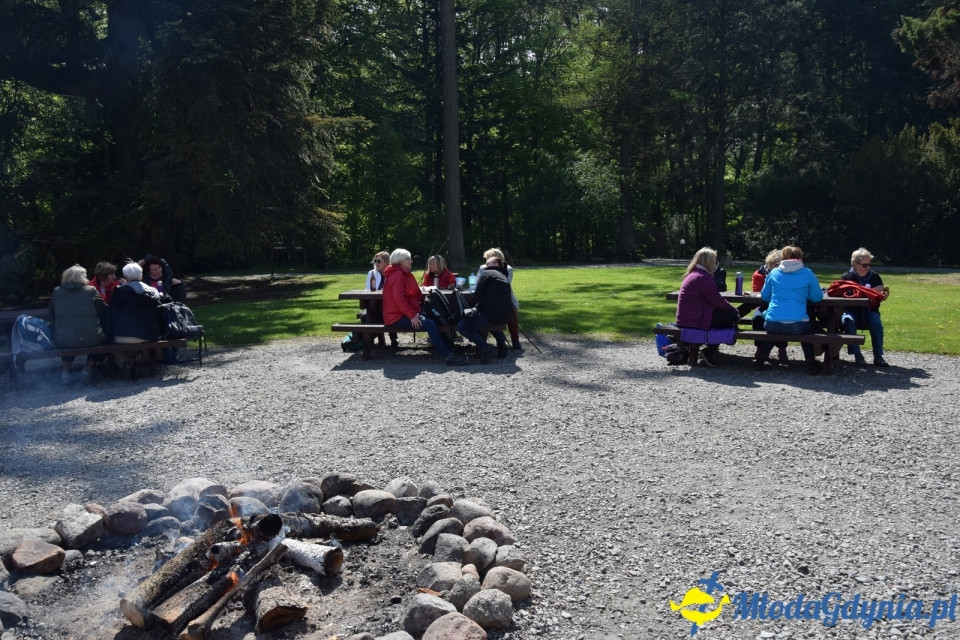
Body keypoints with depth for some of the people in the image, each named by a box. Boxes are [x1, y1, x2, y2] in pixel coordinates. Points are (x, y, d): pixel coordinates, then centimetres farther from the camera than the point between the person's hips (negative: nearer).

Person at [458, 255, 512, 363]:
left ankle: (487, 349, -14)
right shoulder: (503, 277, 21)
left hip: (491, 316, -9)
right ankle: (501, 341, 21)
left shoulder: (487, 274, -3)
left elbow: (477, 296, -6)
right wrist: (479, 306, 23)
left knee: (461, 326, -3)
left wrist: (475, 306, 14)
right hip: (504, 317, 9)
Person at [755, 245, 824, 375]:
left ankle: (760, 359, 31)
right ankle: (811, 363, 27)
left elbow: (764, 296, 19)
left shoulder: (774, 273, 10)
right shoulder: (807, 273, 5)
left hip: (773, 324, 1)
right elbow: (818, 297, 12)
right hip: (797, 325, -1)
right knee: (807, 326, 35)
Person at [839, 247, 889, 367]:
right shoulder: (846, 277, -2)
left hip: (869, 311, 3)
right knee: (848, 320, -34)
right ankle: (857, 355, -30)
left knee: (876, 321, -29)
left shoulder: (874, 276, 9)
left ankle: (878, 356, -23)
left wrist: (884, 294, -13)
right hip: (851, 311, -3)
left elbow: (880, 296, 12)